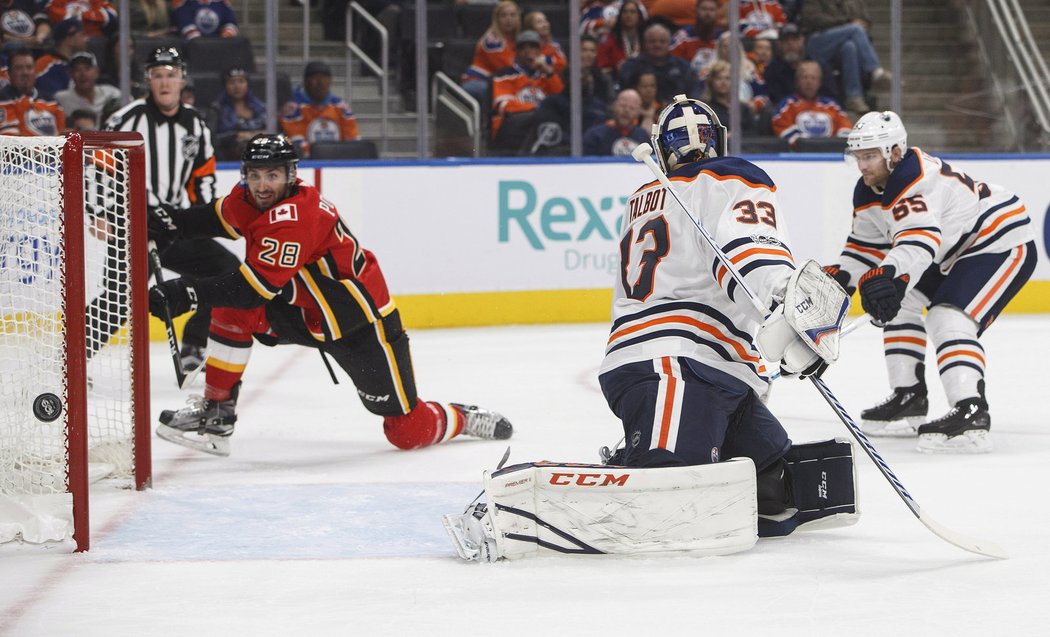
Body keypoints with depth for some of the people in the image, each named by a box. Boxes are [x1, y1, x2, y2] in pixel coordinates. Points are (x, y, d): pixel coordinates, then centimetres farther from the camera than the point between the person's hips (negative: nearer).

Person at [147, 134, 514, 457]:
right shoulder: (248, 201, -7)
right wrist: (168, 222, 0)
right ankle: (216, 414, -7)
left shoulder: (295, 216, -33)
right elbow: (217, 218, 16)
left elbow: (256, 287, -39)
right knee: (232, 310, -15)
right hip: (304, 311, 8)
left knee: (409, 432, -5)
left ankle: (463, 419, 27)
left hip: (362, 322, -8)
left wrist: (190, 293, -45)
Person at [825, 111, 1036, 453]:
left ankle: (971, 414, -38)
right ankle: (909, 398, 19)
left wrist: (887, 275, -62)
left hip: (1004, 244, -11)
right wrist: (839, 276, -10)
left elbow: (919, 242, -45)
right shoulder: (869, 191, 1)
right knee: (900, 301, 12)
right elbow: (866, 245, 9)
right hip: (954, 252, 11)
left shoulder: (917, 180, -31)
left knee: (949, 319, -27)